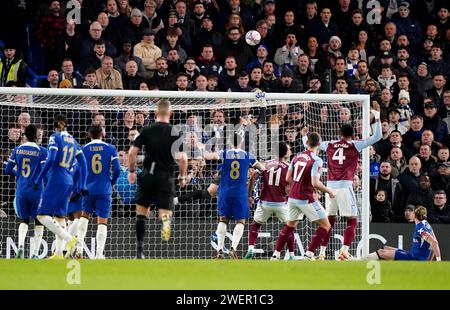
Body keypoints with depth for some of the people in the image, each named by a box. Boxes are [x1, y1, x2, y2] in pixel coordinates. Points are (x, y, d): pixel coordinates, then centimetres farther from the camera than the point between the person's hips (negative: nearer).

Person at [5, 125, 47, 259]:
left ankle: (21, 245, -11)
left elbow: (8, 170, 6)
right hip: (37, 191, -3)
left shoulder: (17, 150, 3)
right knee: (39, 221, 10)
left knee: (24, 221, 15)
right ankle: (35, 253, 3)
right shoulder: (42, 151, -8)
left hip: (21, 191, 3)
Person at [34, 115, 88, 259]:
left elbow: (51, 160, -18)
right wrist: (82, 186, 15)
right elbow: (83, 164, 12)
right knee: (59, 216, 11)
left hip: (56, 180, -7)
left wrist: (38, 179, -12)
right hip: (68, 182, 7)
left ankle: (69, 239, -20)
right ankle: (59, 253, 6)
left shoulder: (55, 137, -6)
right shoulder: (73, 140, 14)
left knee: (43, 215, -7)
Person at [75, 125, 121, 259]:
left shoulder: (83, 149, 2)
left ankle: (79, 248, 7)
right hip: (105, 190, -1)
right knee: (102, 221, 1)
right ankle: (99, 254, -6)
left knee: (85, 215, 20)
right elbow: (117, 170, -4)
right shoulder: (110, 149, 1)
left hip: (88, 189, 1)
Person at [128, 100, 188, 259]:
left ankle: (139, 249, 13)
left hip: (148, 175, 1)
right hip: (166, 177, -1)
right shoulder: (175, 133, -2)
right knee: (165, 213, 0)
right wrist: (182, 177, 8)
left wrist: (131, 171, 10)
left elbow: (132, 152, -4)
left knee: (141, 211, 14)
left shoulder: (146, 131, -1)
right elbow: (183, 158, -7)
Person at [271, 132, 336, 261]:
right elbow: (315, 183, -20)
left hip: (292, 197, 7)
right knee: (325, 226, 2)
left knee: (290, 225, 24)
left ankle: (275, 255, 23)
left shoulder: (297, 157, 7)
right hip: (306, 199, -7)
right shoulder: (316, 160, -13)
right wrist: (329, 191, -5)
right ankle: (309, 254, -7)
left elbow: (288, 178, 12)